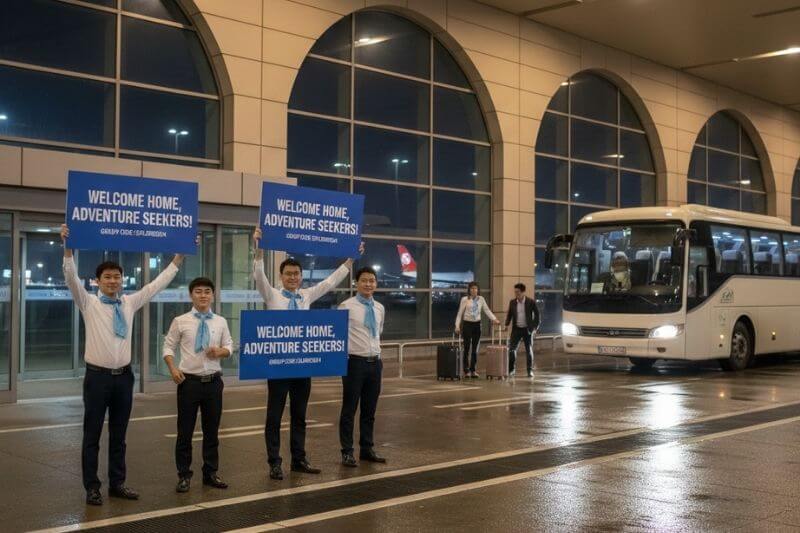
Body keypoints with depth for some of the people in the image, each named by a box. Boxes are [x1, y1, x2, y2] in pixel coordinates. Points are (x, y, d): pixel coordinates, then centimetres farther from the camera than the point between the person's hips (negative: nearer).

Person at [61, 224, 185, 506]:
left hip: (124, 376, 4)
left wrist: (179, 256, 7)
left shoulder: (130, 303, 8)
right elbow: (71, 277, -17)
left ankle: (117, 484, 21)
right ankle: (92, 487, 11)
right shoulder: (88, 303, -3)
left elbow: (158, 283, 10)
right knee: (92, 435, 3)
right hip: (98, 376, -4)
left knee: (118, 435, 12)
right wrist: (68, 248, -31)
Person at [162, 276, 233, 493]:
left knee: (212, 429, 12)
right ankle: (184, 475, 17)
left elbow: (229, 346, 11)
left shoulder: (220, 322, 3)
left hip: (213, 381, 2)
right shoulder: (180, 321, -3)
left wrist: (221, 351, -11)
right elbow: (169, 346, 2)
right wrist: (173, 368, -13)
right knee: (185, 431, 4)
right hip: (189, 380, -2)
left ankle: (210, 473, 25)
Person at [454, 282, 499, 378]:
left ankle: (473, 370, 15)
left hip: (477, 325, 3)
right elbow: (460, 313, -4)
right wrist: (457, 326, -10)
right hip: (467, 324, -3)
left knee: (475, 349, 7)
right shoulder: (465, 299, -5)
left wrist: (494, 319, -11)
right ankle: (466, 370, 7)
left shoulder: (481, 299, 4)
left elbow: (487, 310, 2)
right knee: (467, 348, -2)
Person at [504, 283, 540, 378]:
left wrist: (535, 326, -4)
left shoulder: (531, 302, -7)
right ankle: (511, 369, 8)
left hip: (527, 330, -2)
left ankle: (530, 370, 13)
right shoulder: (512, 302, 1)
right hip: (516, 329, 2)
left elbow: (536, 314, -1)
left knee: (529, 350, 4)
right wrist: (507, 324, -7)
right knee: (511, 349, -4)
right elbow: (509, 314, 7)